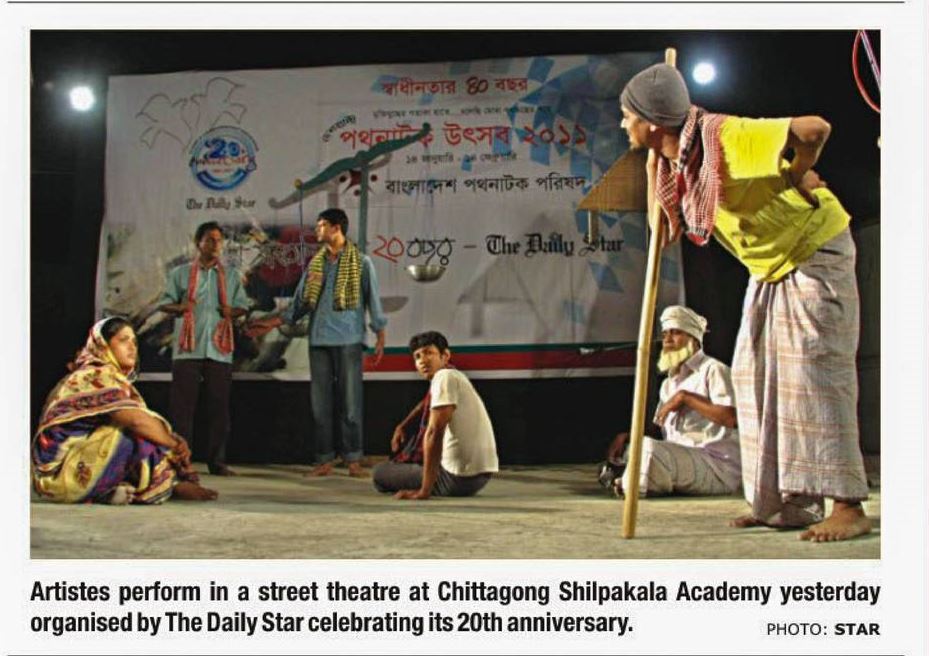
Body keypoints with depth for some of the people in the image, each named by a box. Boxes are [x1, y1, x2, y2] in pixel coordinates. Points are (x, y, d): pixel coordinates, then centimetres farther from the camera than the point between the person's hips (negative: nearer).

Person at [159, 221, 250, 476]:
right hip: (188, 348, -2)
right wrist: (180, 307, -12)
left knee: (219, 405, 1)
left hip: (220, 348, 2)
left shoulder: (231, 275, 16)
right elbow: (165, 303, 10)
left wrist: (232, 311, -6)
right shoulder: (180, 273, 11)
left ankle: (217, 461, 7)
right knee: (183, 404, -4)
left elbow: (242, 305, 17)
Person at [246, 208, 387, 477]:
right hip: (319, 340, 5)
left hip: (348, 341, -5)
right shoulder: (315, 263, 14)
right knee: (320, 402, 4)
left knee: (351, 401, -4)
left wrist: (380, 338, -6)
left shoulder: (361, 262, 1)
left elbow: (373, 300, 0)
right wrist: (271, 323, 12)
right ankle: (324, 460, 10)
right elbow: (300, 303, 16)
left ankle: (353, 460, 2)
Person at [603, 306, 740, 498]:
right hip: (682, 459, 9)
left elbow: (731, 418, -20)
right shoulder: (669, 382, 25)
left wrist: (685, 397, -17)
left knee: (648, 449, -28)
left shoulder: (712, 369, -4)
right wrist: (626, 436, 7)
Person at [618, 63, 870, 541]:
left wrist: (796, 178, -18)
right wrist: (654, 162, 0)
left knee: (814, 376, -12)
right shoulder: (673, 161, -1)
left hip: (815, 255, -9)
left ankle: (848, 507, -8)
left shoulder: (727, 139, -29)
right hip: (771, 268, 9)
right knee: (758, 377, 6)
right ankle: (792, 505, 11)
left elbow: (814, 129, -36)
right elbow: (666, 224, 12)